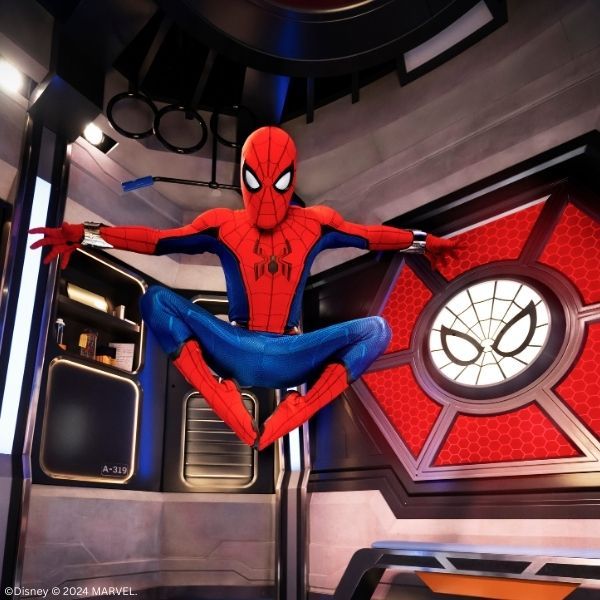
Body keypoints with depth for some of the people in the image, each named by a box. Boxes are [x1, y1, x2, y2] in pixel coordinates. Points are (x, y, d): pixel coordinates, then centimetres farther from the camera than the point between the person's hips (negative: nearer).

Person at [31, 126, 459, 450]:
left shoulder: (314, 224, 4)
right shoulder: (223, 225, 1)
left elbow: (370, 235, 15)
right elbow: (156, 240, -1)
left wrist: (423, 242, 20)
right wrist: (84, 235, -9)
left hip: (290, 357, 1)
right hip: (236, 353, 0)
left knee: (377, 329, -19)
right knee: (157, 299, -20)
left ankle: (286, 419, -28)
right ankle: (236, 416, -30)